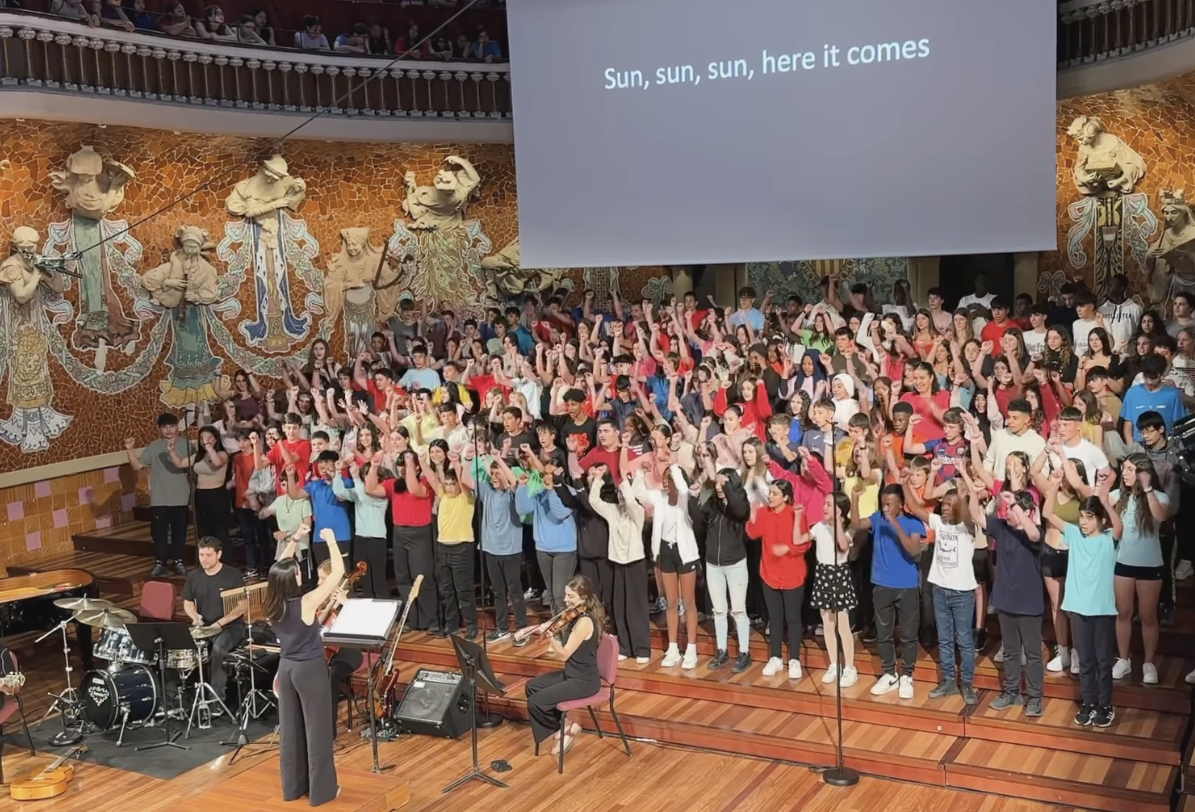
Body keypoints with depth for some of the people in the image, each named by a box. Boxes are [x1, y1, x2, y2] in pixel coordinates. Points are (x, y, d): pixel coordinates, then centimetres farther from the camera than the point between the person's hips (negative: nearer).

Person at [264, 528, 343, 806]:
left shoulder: (272, 605, -6)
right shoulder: (306, 603, -24)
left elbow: (280, 570, 12)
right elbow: (338, 572, -22)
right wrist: (331, 540, -11)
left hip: (286, 668, 7)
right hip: (310, 669, -6)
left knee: (290, 728, 17)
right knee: (317, 729, 5)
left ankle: (292, 786, 29)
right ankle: (322, 790, 15)